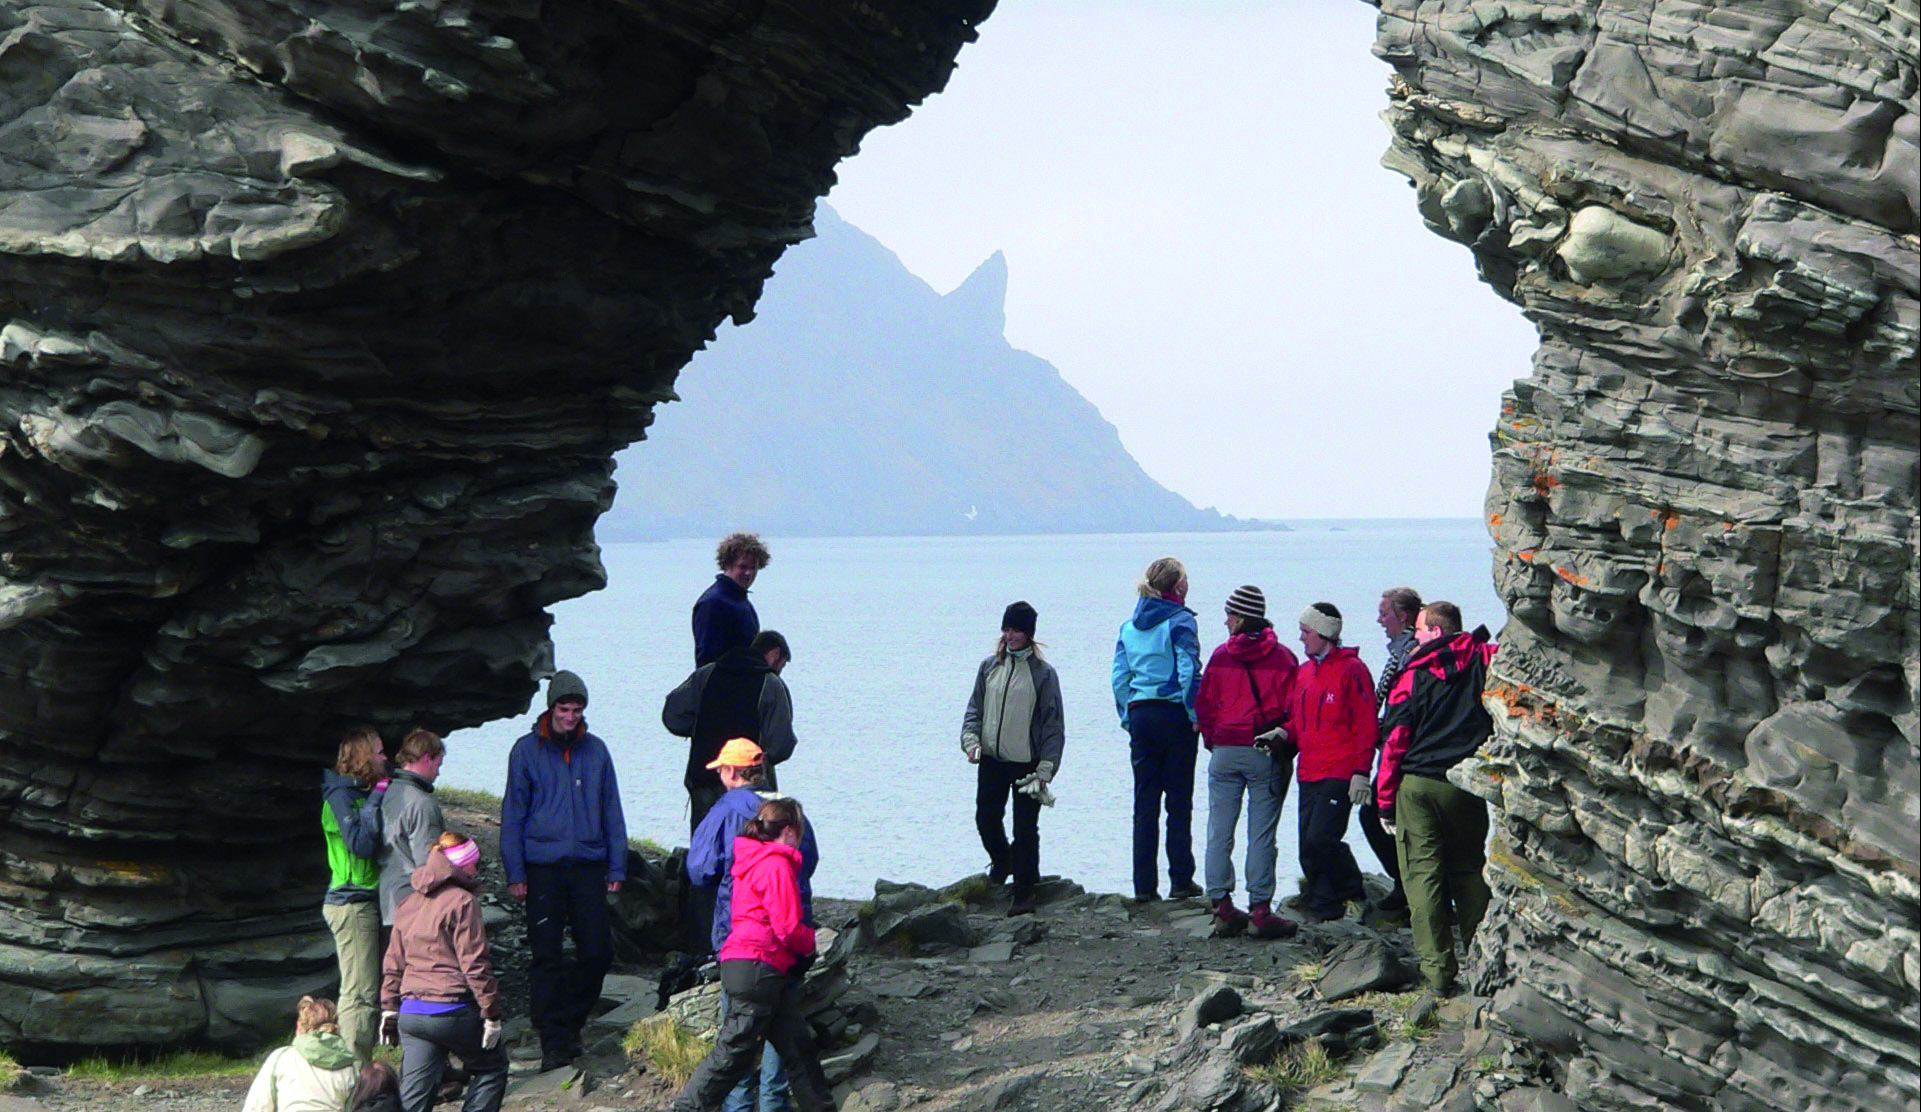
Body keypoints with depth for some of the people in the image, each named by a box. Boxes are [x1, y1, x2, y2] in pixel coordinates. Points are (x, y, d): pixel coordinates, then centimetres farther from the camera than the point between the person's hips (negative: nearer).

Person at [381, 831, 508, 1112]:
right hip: (453, 1010, -6)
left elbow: (393, 963, 18)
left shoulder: (408, 904, 15)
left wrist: (389, 1010, 23)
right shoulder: (462, 902, -7)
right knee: (492, 1067, 16)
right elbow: (475, 963, -12)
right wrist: (491, 1012, -8)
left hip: (411, 1012, 6)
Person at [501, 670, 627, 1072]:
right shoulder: (527, 750, 0)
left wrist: (617, 867, 8)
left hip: (588, 865, 2)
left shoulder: (595, 751, 7)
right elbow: (513, 813, 1)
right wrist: (515, 873, -4)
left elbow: (611, 812, 12)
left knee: (598, 951, 0)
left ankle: (571, 1021, 21)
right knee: (547, 957, -2)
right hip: (543, 868, -2)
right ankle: (553, 1041, 3)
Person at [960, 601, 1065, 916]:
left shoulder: (1043, 674, -6)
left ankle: (1024, 890, 9)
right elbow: (975, 708, 13)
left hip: (1026, 763, -4)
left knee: (1025, 828, -2)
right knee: (986, 819, 11)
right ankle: (1002, 861, 41)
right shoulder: (990, 667, 6)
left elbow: (1053, 724, -5)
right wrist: (971, 739, -6)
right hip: (991, 761, 4)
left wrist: (1045, 769, -10)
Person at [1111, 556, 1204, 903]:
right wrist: (1196, 715, -8)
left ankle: (1144, 885, 5)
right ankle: (1180, 881, 2)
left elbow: (1119, 677, 8)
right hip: (1174, 715, -5)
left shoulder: (1129, 626, 10)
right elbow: (1188, 672, -15)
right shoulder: (1180, 621, -7)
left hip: (1140, 715, 5)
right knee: (1179, 800, 2)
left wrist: (1127, 719, 13)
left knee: (1144, 802, 7)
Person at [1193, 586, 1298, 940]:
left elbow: (1203, 704, 4)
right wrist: (1285, 748, 9)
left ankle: (1222, 907, 5)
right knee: (1261, 834, -2)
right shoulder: (1281, 657, -3)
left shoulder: (1221, 656, 1)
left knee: (1219, 832, 7)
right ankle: (1260, 910, -6)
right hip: (1266, 755, -1)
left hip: (1225, 752, 1)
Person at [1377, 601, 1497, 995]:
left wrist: (1386, 800, 1)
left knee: (1423, 872, 1)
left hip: (1418, 785, -3)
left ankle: (1437, 968, -4)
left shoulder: (1414, 674, -5)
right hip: (1466, 785, 3)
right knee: (1468, 870, 14)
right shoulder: (1482, 660, 1)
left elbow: (1396, 740, -5)